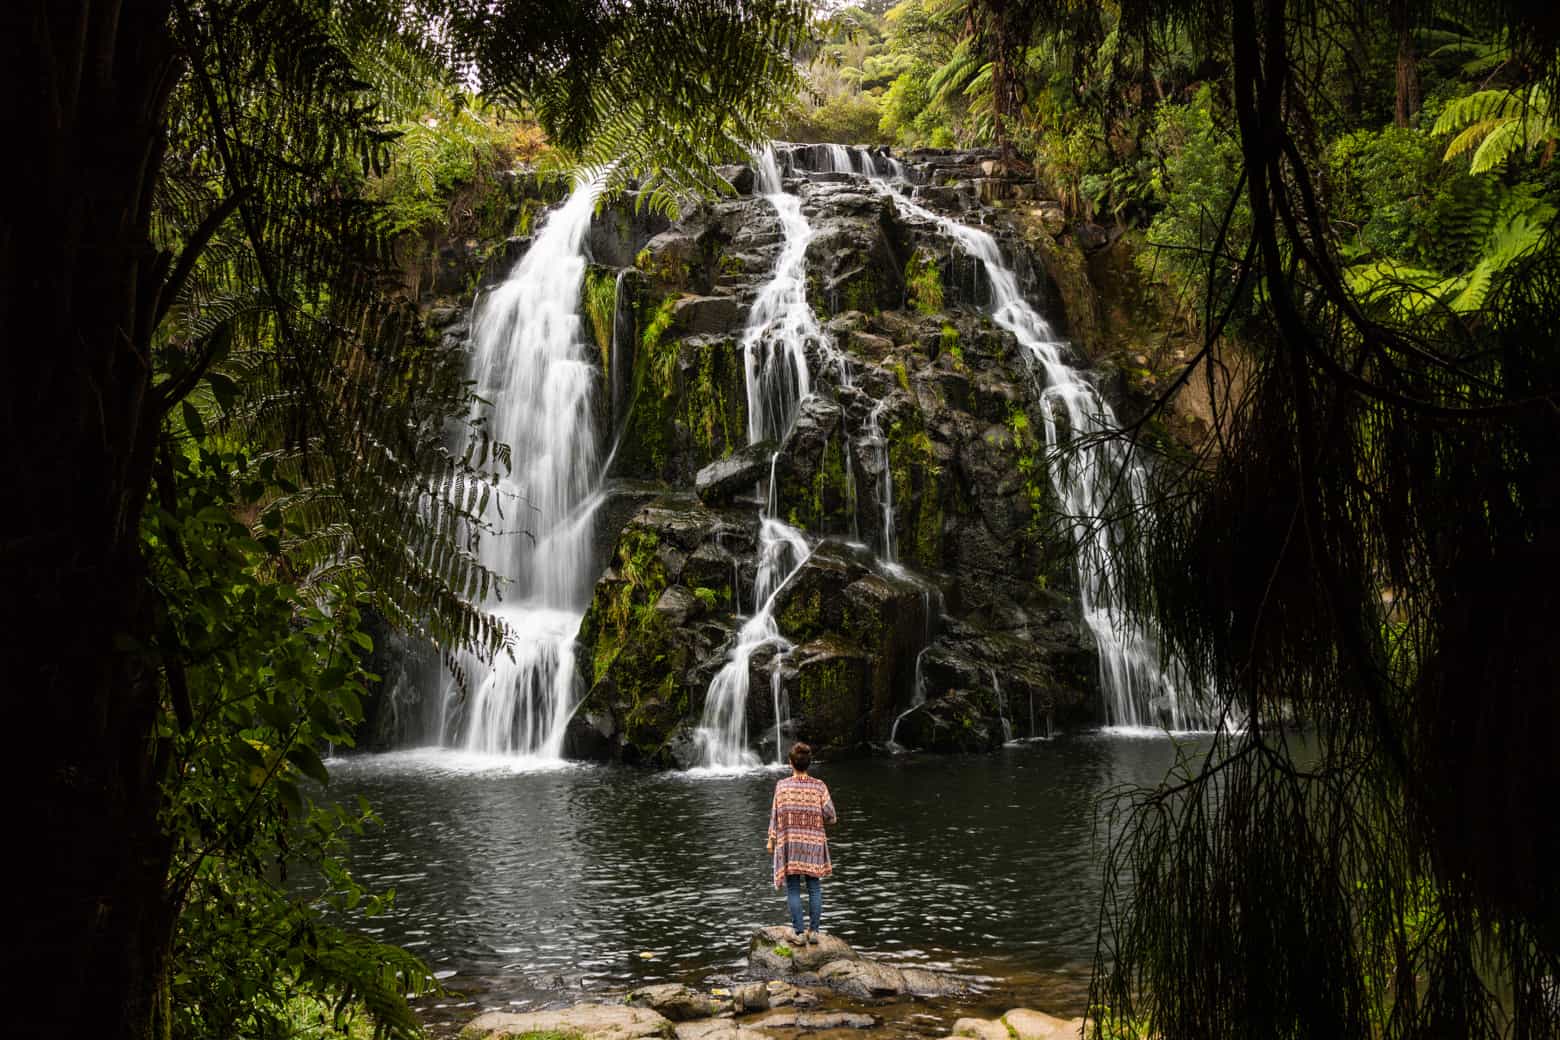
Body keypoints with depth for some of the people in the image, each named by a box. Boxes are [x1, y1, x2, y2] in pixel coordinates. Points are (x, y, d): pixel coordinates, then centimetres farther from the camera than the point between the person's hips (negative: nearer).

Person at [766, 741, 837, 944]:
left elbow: (775, 814, -1)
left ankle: (799, 932, 2)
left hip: (789, 842, -1)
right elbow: (830, 815, -4)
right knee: (814, 887, 8)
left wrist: (771, 840, 9)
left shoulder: (782, 786, -5)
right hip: (813, 842, 1)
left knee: (793, 889, 3)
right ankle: (814, 931, 8)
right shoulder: (819, 786, -4)